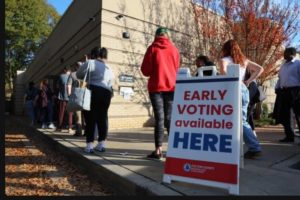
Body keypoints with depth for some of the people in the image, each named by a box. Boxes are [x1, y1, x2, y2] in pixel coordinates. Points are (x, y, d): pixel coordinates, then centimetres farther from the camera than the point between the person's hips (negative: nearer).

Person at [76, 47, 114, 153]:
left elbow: (79, 74, 3)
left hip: (92, 92, -5)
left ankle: (90, 145, 1)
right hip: (106, 93, 5)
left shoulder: (90, 63, 0)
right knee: (102, 117, 10)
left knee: (90, 118, 1)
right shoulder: (108, 68, 20)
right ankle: (102, 143, 11)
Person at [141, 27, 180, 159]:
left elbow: (145, 70, -1)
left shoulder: (152, 48, 0)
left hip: (156, 88, -2)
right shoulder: (174, 49, 9)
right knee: (170, 118, 8)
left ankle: (158, 150, -3)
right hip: (171, 87, 3)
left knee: (159, 118, -2)